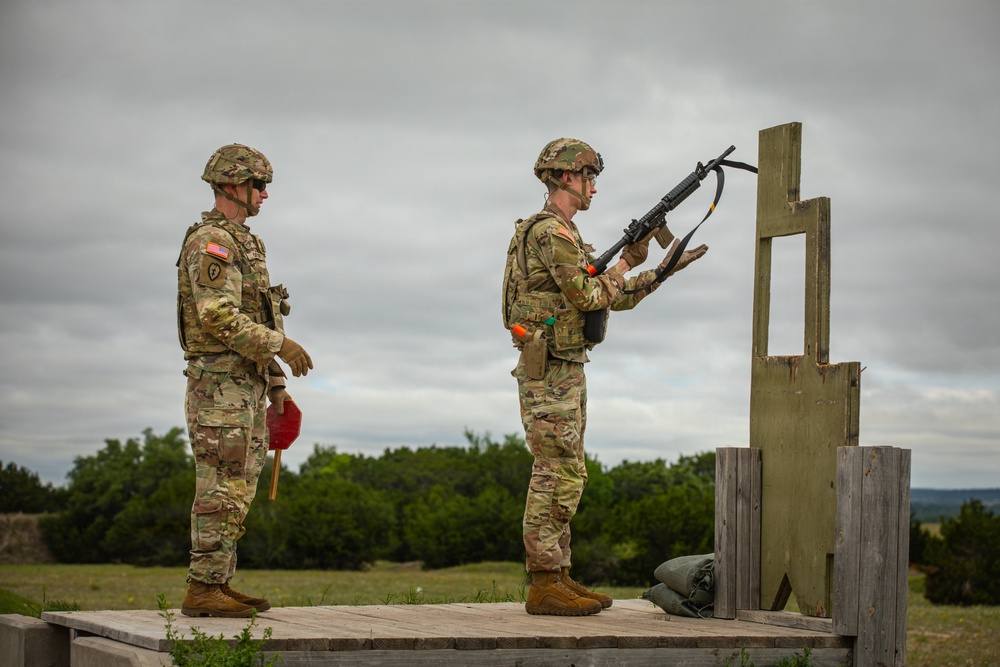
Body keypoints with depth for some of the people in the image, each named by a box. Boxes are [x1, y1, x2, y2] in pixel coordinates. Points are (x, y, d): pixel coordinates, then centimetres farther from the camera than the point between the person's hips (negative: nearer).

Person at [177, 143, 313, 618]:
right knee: (223, 490, -10)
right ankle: (203, 590, -8)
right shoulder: (210, 242, -12)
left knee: (236, 490, 9)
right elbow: (219, 316, -23)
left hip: (245, 385, 10)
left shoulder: (244, 244, 20)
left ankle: (218, 586, 12)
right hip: (220, 384, -10)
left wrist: (276, 384, 21)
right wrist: (278, 343, -21)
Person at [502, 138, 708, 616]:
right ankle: (544, 586, -9)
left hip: (565, 370, 10)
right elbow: (587, 297, -19)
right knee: (557, 474, -10)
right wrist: (627, 262, -5)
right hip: (549, 373, -10)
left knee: (564, 475, 11)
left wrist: (661, 273, 14)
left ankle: (558, 577, 15)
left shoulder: (566, 234, 20)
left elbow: (616, 299, 22)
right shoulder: (550, 231, -13)